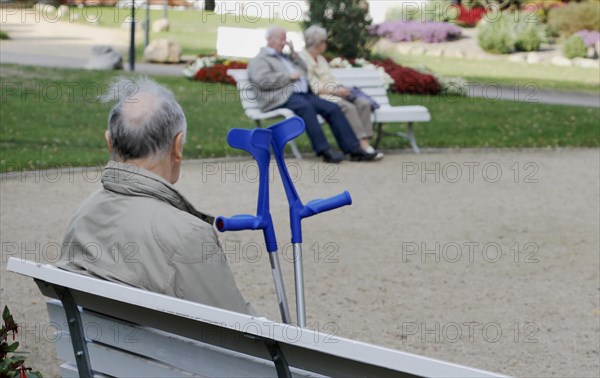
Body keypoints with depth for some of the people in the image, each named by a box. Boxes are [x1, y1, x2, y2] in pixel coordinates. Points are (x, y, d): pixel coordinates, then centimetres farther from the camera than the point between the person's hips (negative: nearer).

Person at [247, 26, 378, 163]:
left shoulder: (284, 57, 31)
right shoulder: (260, 60, 7)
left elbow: (304, 71, 30)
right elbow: (263, 81, -12)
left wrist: (294, 55, 16)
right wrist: (289, 76, -9)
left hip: (304, 94, 8)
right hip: (282, 98, -8)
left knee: (333, 108, -13)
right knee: (305, 107, -38)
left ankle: (353, 149, -17)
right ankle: (324, 151, -40)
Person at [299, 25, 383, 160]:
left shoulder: (320, 58, 25)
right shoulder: (302, 59, -3)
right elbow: (314, 86, -12)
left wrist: (342, 88, 2)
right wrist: (336, 90, -17)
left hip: (334, 93, 8)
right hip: (319, 97, -8)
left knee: (363, 103, -16)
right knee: (348, 107, -32)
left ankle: (365, 142, -26)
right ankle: (363, 145, -34)